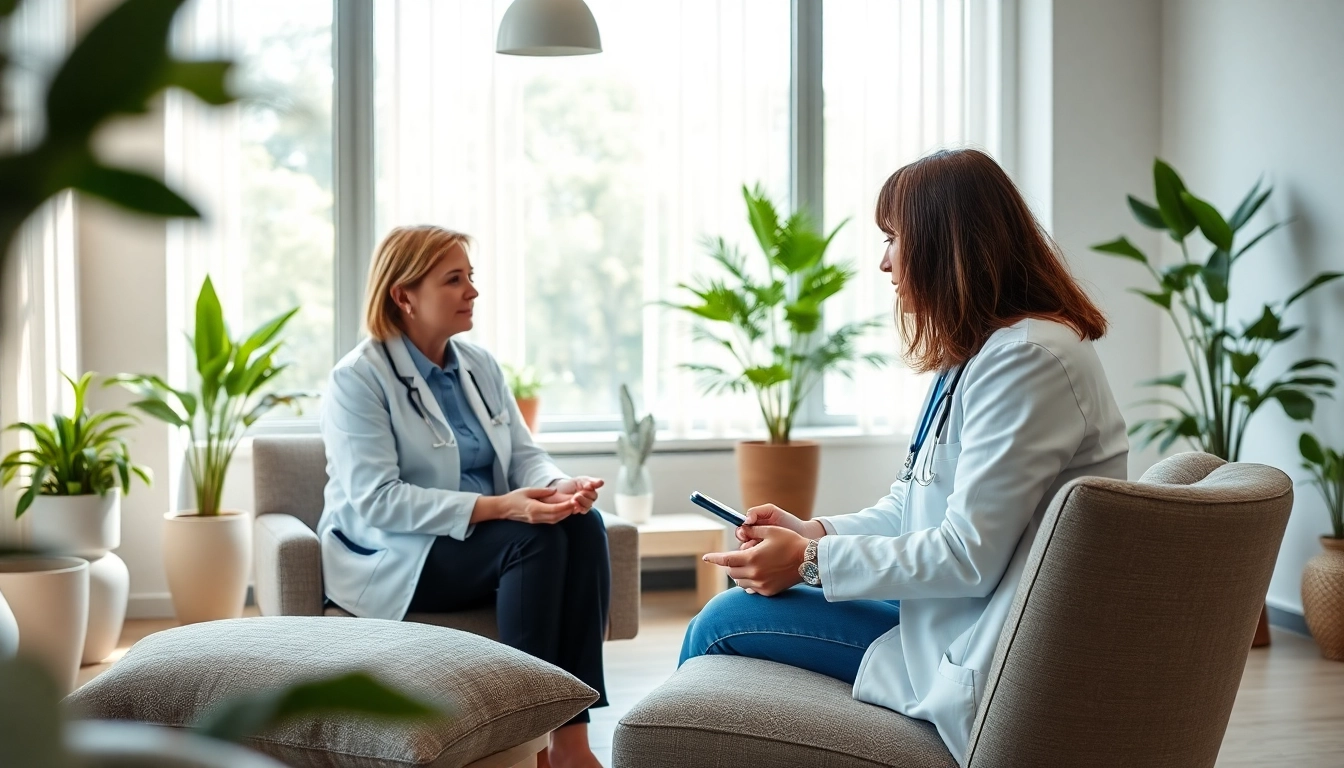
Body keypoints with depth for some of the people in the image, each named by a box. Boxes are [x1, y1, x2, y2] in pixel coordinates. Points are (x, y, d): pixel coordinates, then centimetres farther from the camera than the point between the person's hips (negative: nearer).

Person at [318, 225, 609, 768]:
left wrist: (560, 486, -19)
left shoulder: (480, 366, 9)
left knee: (582, 525, -22)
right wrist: (495, 507, -31)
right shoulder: (358, 379, -12)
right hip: (395, 559, -6)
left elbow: (524, 454, 6)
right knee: (535, 537, -30)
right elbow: (376, 501, -22)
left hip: (483, 536, 7)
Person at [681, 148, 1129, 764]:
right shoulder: (984, 351, 13)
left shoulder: (1028, 360, -21)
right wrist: (815, 533, 2)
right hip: (960, 624, 10)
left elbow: (969, 555, -24)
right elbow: (918, 507, 15)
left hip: (986, 663, -10)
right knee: (727, 613, 14)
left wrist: (812, 562, -15)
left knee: (724, 624, -6)